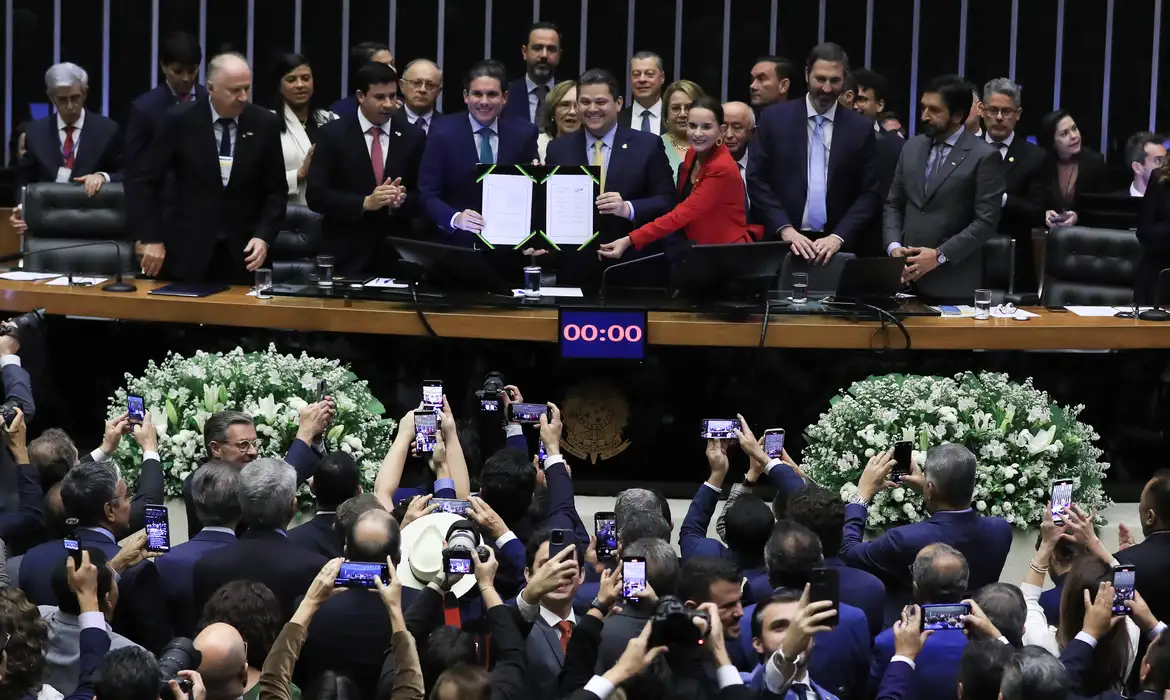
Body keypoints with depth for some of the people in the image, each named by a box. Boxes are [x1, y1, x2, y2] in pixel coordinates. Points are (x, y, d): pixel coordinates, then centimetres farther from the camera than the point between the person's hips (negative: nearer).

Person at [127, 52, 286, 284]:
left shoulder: (265, 124, -1)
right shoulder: (181, 122, -7)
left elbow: (276, 191, 5)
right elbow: (142, 182, -3)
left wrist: (263, 237, -10)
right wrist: (151, 239, -9)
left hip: (243, 254, 1)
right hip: (188, 253, -1)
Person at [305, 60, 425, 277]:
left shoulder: (414, 137, 6)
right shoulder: (333, 135, -2)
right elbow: (316, 195, -7)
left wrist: (402, 200, -15)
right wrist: (365, 203, -19)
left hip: (397, 257, 2)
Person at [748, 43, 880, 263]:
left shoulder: (861, 129, 4)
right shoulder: (775, 120, 4)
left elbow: (869, 193, 2)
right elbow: (757, 181, 1)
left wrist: (839, 237, -12)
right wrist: (785, 229, -11)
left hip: (837, 248, 0)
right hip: (784, 244, 0)